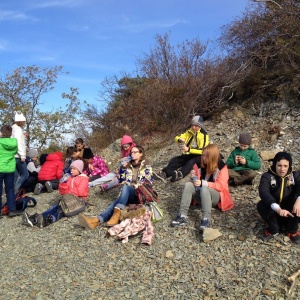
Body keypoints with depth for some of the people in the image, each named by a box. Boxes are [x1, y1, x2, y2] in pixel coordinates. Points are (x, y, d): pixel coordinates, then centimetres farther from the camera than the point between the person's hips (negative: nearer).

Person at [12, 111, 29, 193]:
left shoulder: (13, 129, 19)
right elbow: (18, 142, -19)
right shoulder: (18, 129, -9)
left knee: (15, 175, 11)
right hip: (18, 156, -9)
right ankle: (15, 190, -14)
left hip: (12, 156, 9)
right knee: (25, 174, -6)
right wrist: (22, 155, -21)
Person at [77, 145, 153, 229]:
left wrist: (135, 187, -9)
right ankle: (97, 220, -56)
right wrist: (123, 168, 7)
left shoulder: (146, 166, 8)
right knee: (116, 202, -29)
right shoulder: (128, 166, 19)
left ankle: (116, 214, -52)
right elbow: (122, 181, 18)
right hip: (127, 194, 3)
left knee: (125, 187, -34)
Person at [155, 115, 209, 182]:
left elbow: (202, 150, -21)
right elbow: (177, 137, 5)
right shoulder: (189, 132, 6)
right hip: (189, 154, 6)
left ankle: (180, 174, -65)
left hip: (199, 156, -6)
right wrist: (180, 140, -21)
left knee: (191, 162, -39)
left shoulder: (204, 135, -12)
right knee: (175, 160, -18)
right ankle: (164, 174, -39)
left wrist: (188, 149, -29)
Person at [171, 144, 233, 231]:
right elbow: (199, 182, 14)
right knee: (188, 185, -22)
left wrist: (203, 183, -27)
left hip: (217, 195, -5)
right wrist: (194, 177, -10)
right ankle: (182, 216, -34)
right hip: (201, 192, 5)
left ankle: (206, 219, -45)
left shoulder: (222, 167, -10)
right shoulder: (203, 165, 6)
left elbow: (220, 186, -19)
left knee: (204, 189, -37)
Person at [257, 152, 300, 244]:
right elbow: (263, 192, -34)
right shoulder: (267, 176, -15)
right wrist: (278, 209, -51)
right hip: (274, 210, -1)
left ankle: (292, 230, -3)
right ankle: (273, 229, -6)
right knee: (261, 205, -31)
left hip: (289, 210, 1)